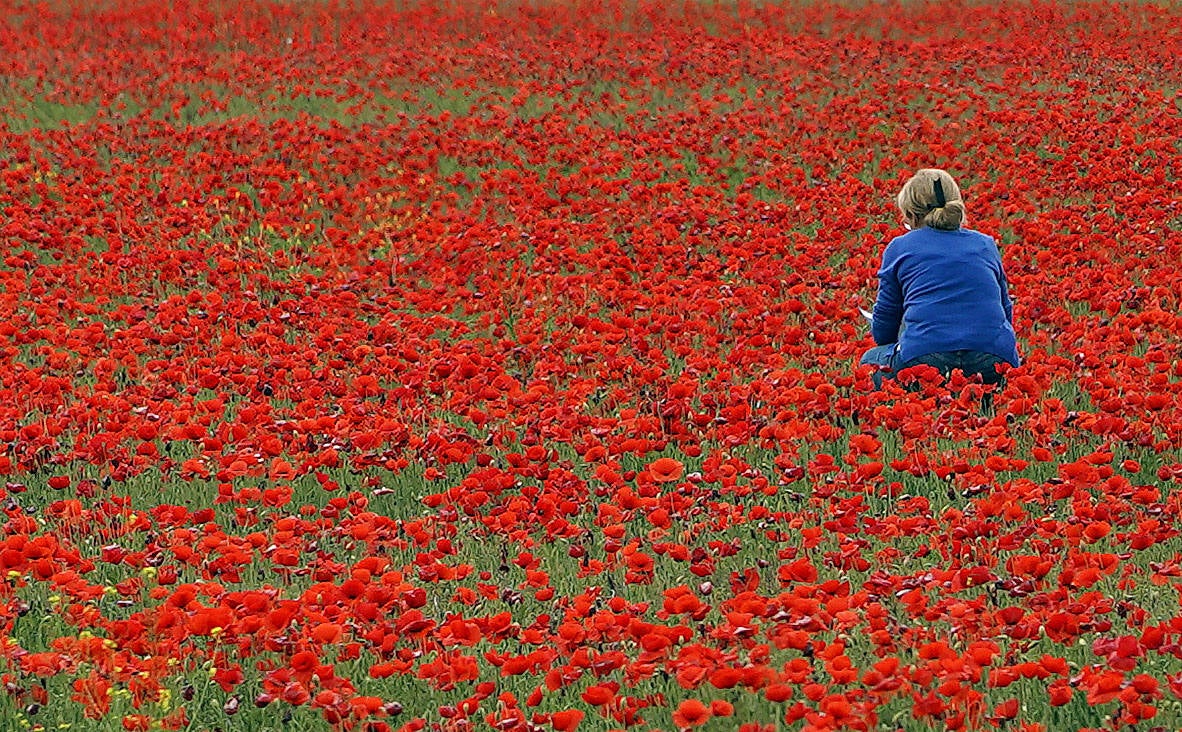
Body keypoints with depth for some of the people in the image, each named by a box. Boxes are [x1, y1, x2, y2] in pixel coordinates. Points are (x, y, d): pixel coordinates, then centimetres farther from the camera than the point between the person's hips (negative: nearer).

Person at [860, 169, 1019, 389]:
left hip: (924, 359, -3)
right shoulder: (986, 245, 21)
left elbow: (883, 330, 17)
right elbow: (1006, 313, 28)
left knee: (871, 360, 29)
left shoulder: (900, 247, 13)